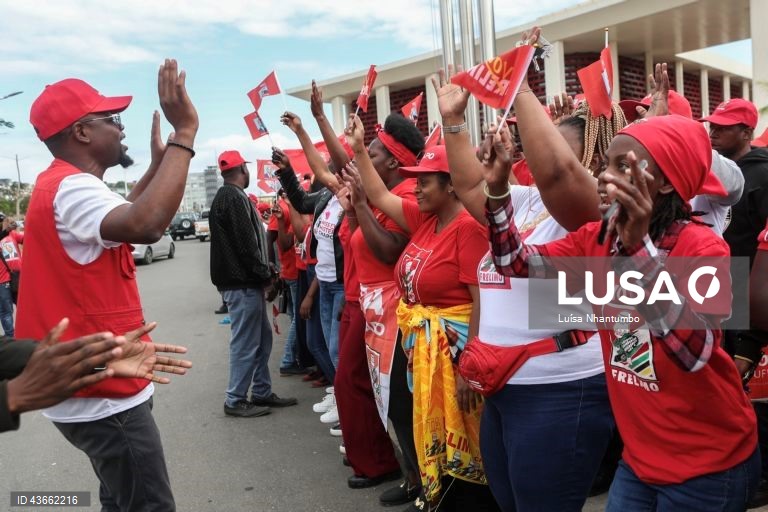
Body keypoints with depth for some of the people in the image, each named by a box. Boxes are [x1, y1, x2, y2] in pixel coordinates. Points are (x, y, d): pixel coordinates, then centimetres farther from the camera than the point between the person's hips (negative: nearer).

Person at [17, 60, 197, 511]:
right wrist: (185, 132, -35)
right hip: (103, 394, -10)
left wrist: (158, 163, 22)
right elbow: (145, 225, -42)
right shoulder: (71, 188, -22)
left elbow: (120, 217, 29)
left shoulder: (64, 186, 13)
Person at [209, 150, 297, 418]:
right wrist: (264, 273, -11)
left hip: (246, 280, 10)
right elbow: (245, 242, -20)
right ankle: (235, 400, 7)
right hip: (243, 283, -10)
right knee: (246, 342, -3)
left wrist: (264, 269, 12)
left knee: (262, 337, 15)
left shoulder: (229, 196, 19)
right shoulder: (233, 198, -14)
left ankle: (262, 392, 22)